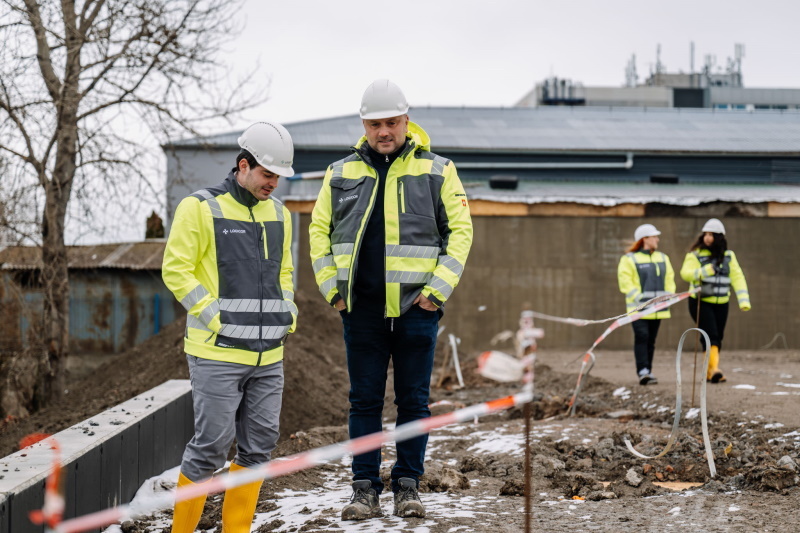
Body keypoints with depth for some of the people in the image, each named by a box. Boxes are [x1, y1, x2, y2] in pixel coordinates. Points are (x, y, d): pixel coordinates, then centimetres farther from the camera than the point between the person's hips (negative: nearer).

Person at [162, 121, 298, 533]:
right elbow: (176, 270, -7)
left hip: (268, 354, 6)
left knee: (259, 445, 6)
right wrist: (215, 317, -14)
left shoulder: (278, 214, 15)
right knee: (212, 445, -6)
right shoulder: (200, 208, -6)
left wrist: (288, 312, 8)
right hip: (217, 353, -6)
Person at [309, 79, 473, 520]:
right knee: (364, 401, 4)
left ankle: (408, 485, 13)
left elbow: (460, 230, 2)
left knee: (414, 401, 4)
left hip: (416, 307, -1)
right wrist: (332, 289, 3)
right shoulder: (341, 173, 8)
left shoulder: (437, 171, 3)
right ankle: (365, 488, 11)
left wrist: (438, 289, -6)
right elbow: (319, 231, 13)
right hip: (361, 309, 1)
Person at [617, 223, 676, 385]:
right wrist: (638, 297, -19)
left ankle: (647, 372, 12)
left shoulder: (663, 258, 18)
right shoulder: (629, 259, -3)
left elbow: (669, 279, 20)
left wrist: (668, 296, 4)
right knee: (642, 337, -17)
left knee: (651, 340, 7)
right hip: (638, 308, -6)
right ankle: (643, 372, -21)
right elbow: (625, 281, -9)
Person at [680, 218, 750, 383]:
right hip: (700, 302, -5)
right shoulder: (695, 255, -6)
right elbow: (685, 273, -21)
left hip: (721, 303, 5)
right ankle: (714, 368, -26)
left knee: (717, 337, 9)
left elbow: (737, 277, 3)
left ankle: (710, 372, 19)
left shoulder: (728, 256, 7)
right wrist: (703, 272, -39)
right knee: (711, 336, -18)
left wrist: (744, 300, -8)